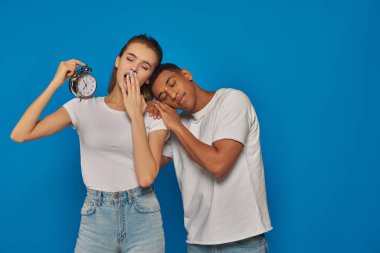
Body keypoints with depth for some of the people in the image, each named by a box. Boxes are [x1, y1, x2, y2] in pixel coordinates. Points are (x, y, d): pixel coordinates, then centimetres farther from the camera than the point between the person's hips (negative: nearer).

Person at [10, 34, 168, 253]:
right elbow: (20, 135, -10)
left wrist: (135, 116, -14)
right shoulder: (84, 107, 0)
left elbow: (146, 177, -17)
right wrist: (55, 84, -10)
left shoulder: (154, 116, -2)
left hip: (143, 219, 0)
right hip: (95, 219, 1)